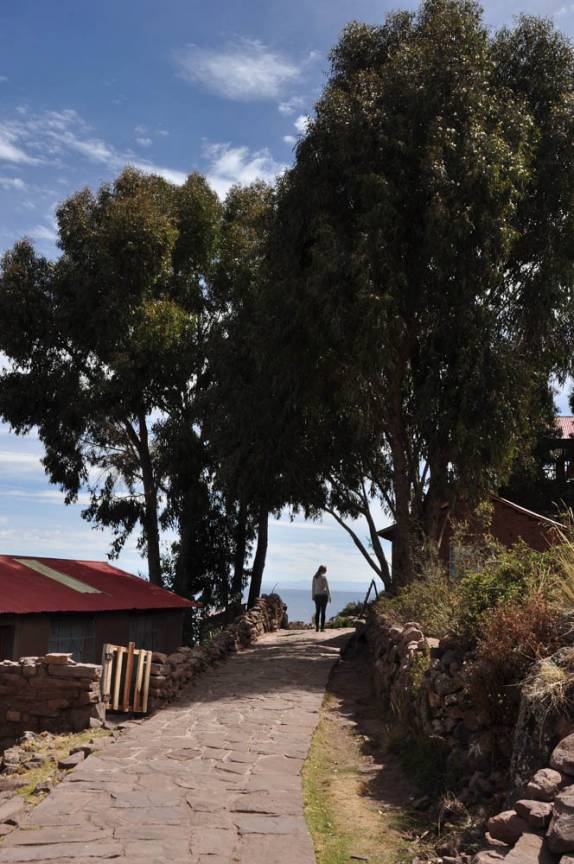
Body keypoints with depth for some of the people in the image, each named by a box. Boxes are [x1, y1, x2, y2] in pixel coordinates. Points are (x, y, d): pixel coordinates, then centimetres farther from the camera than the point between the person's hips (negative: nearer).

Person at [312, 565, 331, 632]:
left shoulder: (314, 577, 5)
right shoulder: (323, 577, -10)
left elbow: (313, 587, 8)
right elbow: (327, 587, -9)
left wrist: (313, 596, 14)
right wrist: (329, 596, -3)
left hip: (317, 595, 5)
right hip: (323, 595, -5)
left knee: (317, 612, 7)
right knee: (323, 612, -2)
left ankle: (317, 627, 5)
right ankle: (322, 628, -3)